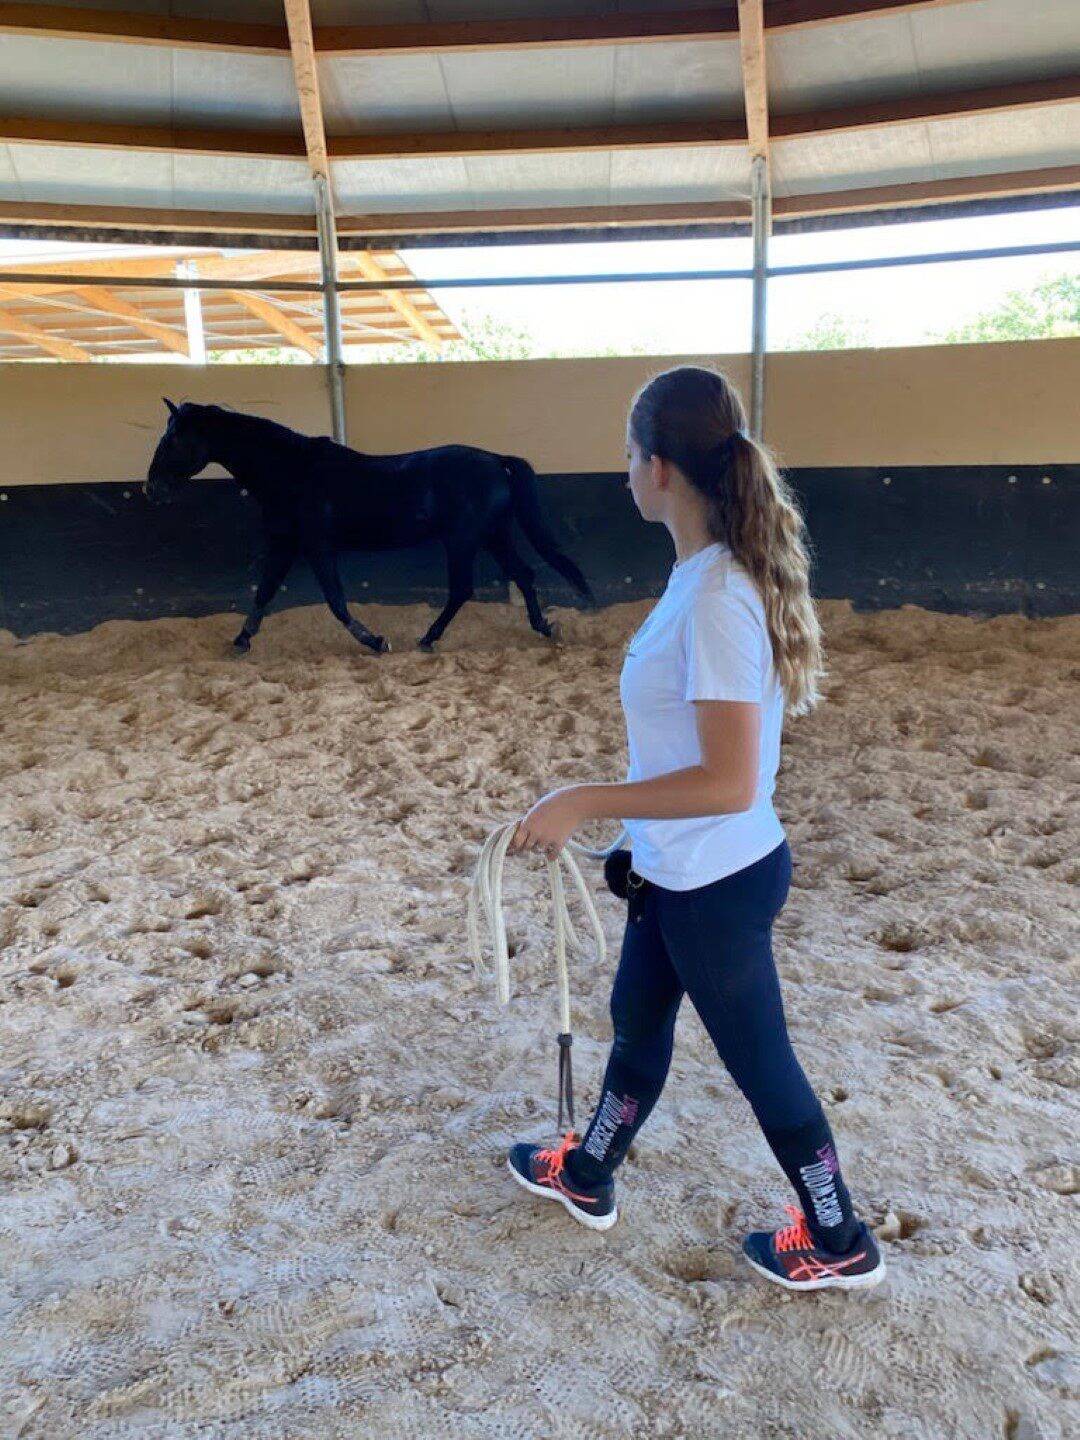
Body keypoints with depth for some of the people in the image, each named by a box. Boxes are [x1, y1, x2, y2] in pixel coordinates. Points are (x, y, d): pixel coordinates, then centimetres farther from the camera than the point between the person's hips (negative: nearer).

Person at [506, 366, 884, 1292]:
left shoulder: (715, 597, -29)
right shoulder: (718, 572, 0)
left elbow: (730, 783, -31)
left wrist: (585, 803, -25)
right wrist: (646, 835, 20)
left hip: (718, 885, -9)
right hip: (682, 873, 9)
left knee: (759, 1062, 13)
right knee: (638, 1021, 25)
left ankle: (840, 1245, 39)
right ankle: (587, 1180, 49)